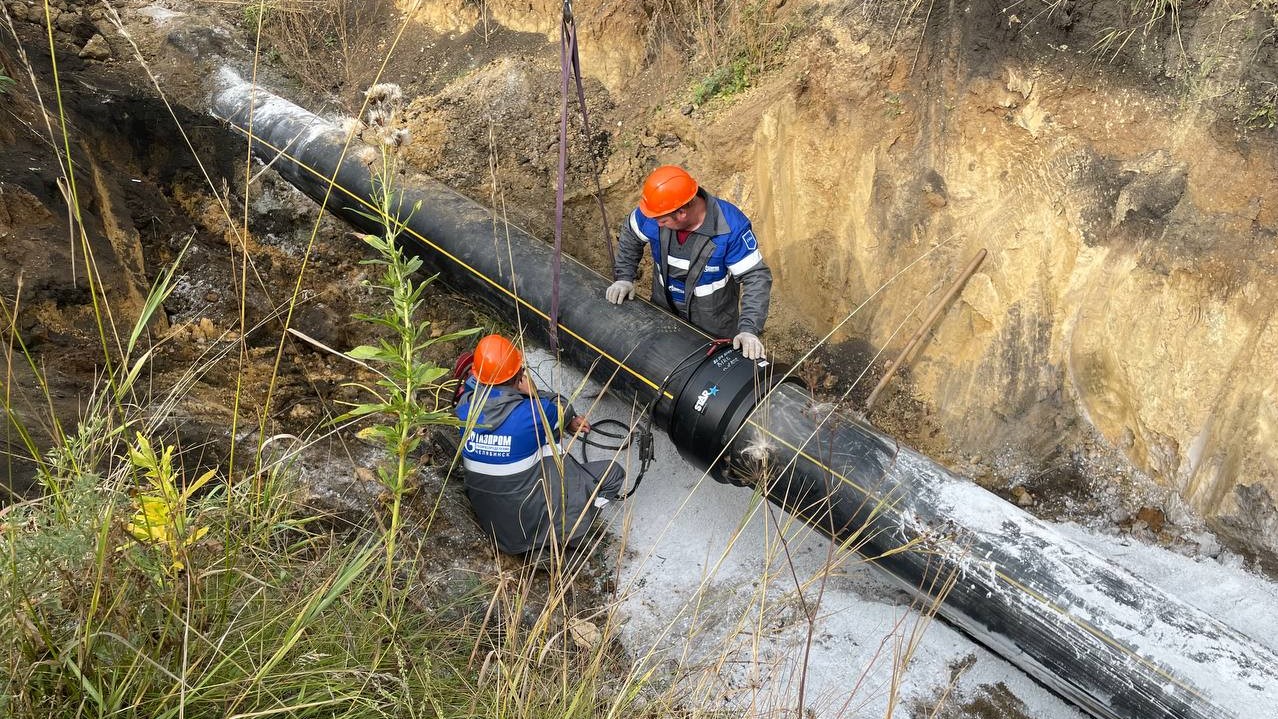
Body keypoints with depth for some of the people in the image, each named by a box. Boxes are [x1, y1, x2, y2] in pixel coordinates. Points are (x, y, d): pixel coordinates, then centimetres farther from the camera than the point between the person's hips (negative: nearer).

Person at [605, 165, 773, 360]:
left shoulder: (731, 226, -32)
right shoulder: (654, 213, -21)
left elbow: (757, 278, -28)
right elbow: (630, 235, 2)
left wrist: (749, 330, -38)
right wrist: (624, 277, -3)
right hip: (663, 314, 3)